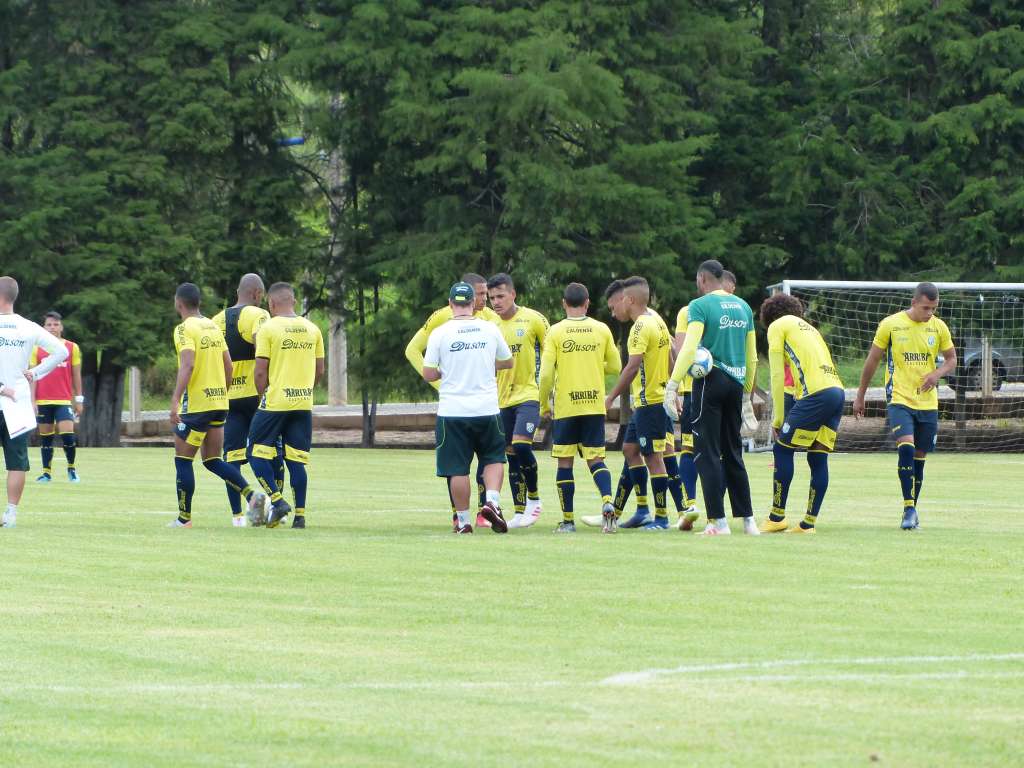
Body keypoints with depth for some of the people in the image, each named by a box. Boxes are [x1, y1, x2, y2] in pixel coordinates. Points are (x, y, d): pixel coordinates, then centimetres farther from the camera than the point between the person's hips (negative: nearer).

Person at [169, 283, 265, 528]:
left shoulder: (185, 328, -11)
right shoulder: (213, 326, 13)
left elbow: (188, 365, -24)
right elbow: (228, 366, 15)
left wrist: (175, 400, -28)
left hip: (196, 404, -8)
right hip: (219, 402, 8)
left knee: (183, 460, 3)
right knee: (212, 460, 13)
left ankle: (184, 517, 5)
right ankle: (251, 494, -5)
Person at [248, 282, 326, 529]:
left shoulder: (268, 328, -7)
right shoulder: (312, 329, 8)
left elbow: (260, 371, -9)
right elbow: (320, 371, 11)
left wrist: (263, 395, 7)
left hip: (275, 403, -5)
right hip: (304, 404, 5)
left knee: (258, 453, 5)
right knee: (297, 460, 7)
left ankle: (277, 501, -8)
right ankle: (300, 514, 4)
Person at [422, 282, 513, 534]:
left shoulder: (440, 333, -6)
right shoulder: (490, 329, 0)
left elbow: (428, 374, -4)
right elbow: (508, 362, 15)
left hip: (452, 410, -1)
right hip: (486, 408, 1)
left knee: (457, 468, 5)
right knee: (494, 458, 17)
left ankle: (463, 520, 6)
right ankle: (492, 501, -5)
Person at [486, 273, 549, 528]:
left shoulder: (533, 319, -5)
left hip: (529, 394, -5)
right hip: (503, 399, 5)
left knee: (521, 445, -21)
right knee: (511, 456, 5)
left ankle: (534, 497, -2)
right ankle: (520, 512, 11)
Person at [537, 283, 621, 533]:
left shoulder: (556, 332, -5)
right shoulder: (602, 330, 2)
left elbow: (546, 373, -8)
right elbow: (615, 367, 9)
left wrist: (544, 404, 5)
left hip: (565, 407, -2)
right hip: (595, 406, 2)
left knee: (564, 462, 7)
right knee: (595, 459, 7)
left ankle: (568, 520, 8)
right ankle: (607, 501, -19)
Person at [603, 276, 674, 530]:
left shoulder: (642, 326, -17)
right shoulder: (656, 319, 12)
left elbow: (632, 367, -24)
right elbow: (671, 354, 20)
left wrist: (611, 398, -20)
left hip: (649, 401, -10)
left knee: (653, 457, -6)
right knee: (630, 448, 15)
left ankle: (661, 518, -2)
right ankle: (643, 510, 17)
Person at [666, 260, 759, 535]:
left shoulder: (701, 306, -7)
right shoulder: (743, 307, 13)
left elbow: (689, 348, -19)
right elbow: (752, 356, 17)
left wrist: (673, 386, -19)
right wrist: (747, 389, 26)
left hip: (711, 381, -6)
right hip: (736, 383, 6)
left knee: (707, 453, -2)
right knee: (733, 453, 14)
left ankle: (718, 521, -6)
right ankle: (748, 520, 13)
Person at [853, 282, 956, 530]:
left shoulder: (939, 328, 2)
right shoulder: (890, 325, -6)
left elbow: (951, 360, 12)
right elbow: (872, 361, 3)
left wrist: (937, 373, -11)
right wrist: (860, 397, 7)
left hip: (928, 402, 3)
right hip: (899, 399, -3)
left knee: (919, 458, 7)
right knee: (906, 447, -23)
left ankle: (912, 510, 21)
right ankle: (909, 508, -20)